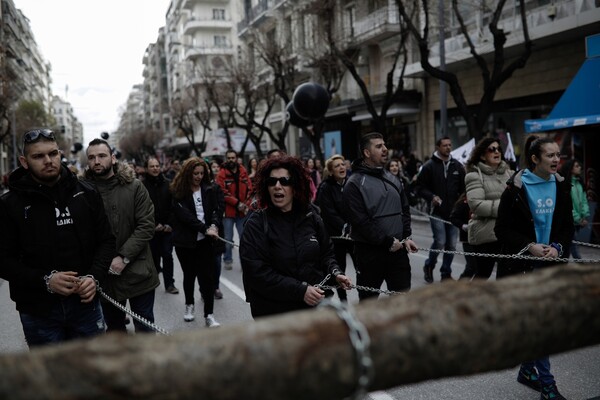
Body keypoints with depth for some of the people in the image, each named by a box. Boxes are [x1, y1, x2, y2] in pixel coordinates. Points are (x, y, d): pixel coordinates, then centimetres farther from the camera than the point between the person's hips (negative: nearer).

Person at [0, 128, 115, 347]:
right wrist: (44, 280, -19)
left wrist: (95, 276, -12)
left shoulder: (86, 193, 2)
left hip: (85, 303, 2)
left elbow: (106, 240, 5)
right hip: (38, 311, -2)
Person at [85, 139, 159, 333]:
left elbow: (146, 226, -8)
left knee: (145, 328, 9)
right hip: (104, 275, 2)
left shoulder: (134, 187, -4)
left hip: (137, 272, -2)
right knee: (114, 328, 19)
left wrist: (124, 257, -15)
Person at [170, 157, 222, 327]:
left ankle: (209, 315, 1)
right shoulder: (178, 192, -4)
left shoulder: (209, 190, 5)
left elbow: (216, 210, 2)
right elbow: (184, 215, -14)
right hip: (185, 241, -1)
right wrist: (206, 229, -21)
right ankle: (189, 305, 37)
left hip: (204, 240, 1)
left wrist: (214, 225, -19)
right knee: (189, 274, 14)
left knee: (207, 276, -3)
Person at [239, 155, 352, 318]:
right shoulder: (257, 224, -12)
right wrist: (301, 290, -23)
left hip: (315, 304, 4)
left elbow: (326, 253, 13)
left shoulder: (310, 217, 2)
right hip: (273, 311, -4)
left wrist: (335, 273, -8)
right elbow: (257, 273, -19)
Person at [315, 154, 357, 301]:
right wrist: (346, 228, -20)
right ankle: (343, 300, 21)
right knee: (340, 270, 7)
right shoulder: (325, 188, -7)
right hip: (336, 235, -3)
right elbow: (330, 214, -14)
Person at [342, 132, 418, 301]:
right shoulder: (354, 184, -11)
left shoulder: (392, 179, 12)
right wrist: (388, 242, -15)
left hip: (398, 249, 6)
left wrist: (406, 237, 2)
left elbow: (405, 210, 16)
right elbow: (360, 222, -18)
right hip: (370, 252, -6)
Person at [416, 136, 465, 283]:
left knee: (451, 245, 6)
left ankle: (446, 273, 21)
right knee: (440, 242, -9)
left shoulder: (457, 166, 10)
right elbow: (420, 187, -2)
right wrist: (431, 197, -17)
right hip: (437, 212, -4)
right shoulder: (429, 166, -3)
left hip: (454, 212, 4)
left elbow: (464, 187, 14)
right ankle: (429, 266, 17)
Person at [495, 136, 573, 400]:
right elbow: (502, 229, -7)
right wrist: (529, 246, -18)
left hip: (550, 263, 4)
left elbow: (568, 226, 8)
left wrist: (558, 247, -10)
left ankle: (527, 371, 30)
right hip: (522, 264, -4)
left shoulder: (561, 186, 4)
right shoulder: (516, 188, -10)